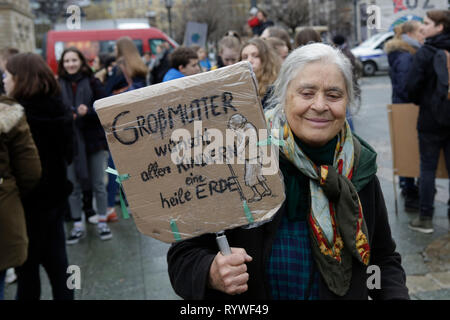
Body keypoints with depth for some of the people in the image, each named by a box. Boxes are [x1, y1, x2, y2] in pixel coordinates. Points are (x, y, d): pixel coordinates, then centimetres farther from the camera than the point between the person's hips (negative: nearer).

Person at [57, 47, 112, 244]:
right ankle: (78, 226, 17)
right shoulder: (58, 85, 2)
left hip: (93, 139, -1)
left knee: (98, 184, 6)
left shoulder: (92, 83, -1)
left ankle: (102, 222, 20)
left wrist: (88, 111, -20)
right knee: (73, 186, 6)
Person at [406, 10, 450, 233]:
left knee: (427, 168, 4)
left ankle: (425, 219, 9)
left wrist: (420, 101, 6)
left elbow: (413, 85, -14)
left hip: (431, 119, -5)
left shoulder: (425, 52, -11)